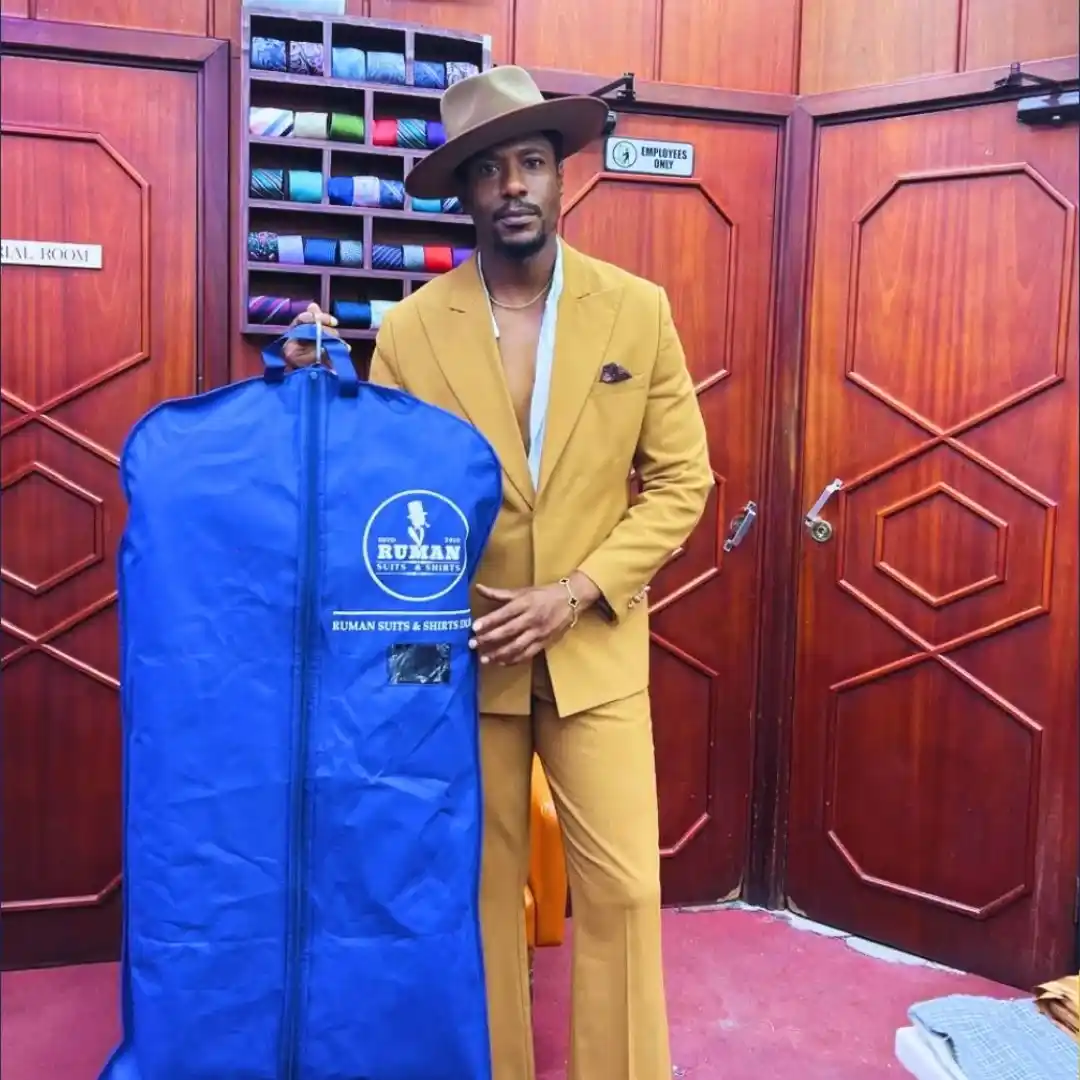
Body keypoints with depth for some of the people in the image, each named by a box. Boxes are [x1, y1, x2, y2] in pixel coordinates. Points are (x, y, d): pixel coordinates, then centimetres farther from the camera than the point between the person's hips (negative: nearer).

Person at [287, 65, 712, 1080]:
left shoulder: (637, 309, -1)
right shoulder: (409, 328, -3)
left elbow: (679, 480, -2)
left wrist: (573, 593, -11)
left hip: (595, 649, 0)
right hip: (463, 653, 0)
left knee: (622, 889, 4)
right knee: (482, 889, 13)